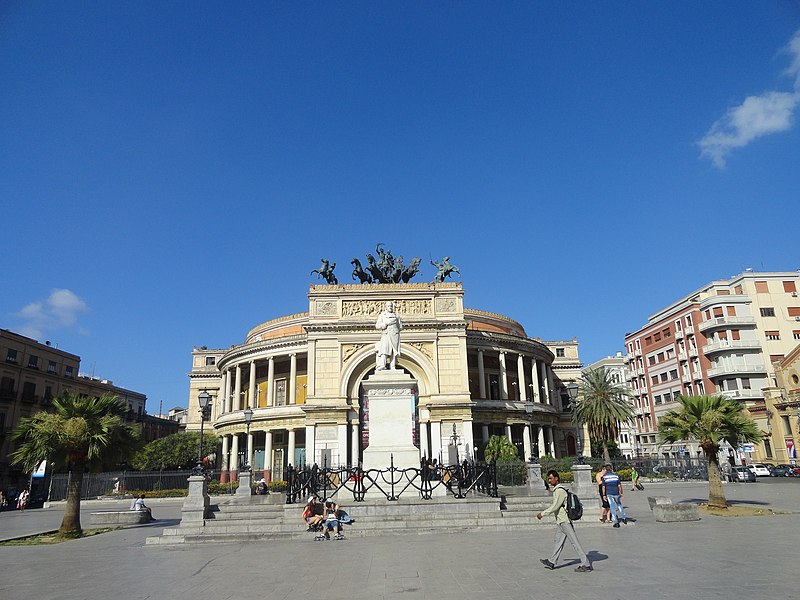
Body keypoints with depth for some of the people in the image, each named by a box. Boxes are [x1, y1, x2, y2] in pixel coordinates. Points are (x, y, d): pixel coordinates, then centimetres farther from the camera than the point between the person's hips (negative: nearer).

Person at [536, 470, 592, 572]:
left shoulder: (560, 491, -19)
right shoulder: (556, 490, 13)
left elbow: (555, 506, -22)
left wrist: (542, 513, -15)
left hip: (564, 521, -10)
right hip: (560, 521, 10)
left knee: (574, 542, -4)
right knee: (558, 541, 16)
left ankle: (586, 564, 1)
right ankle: (551, 562, 24)